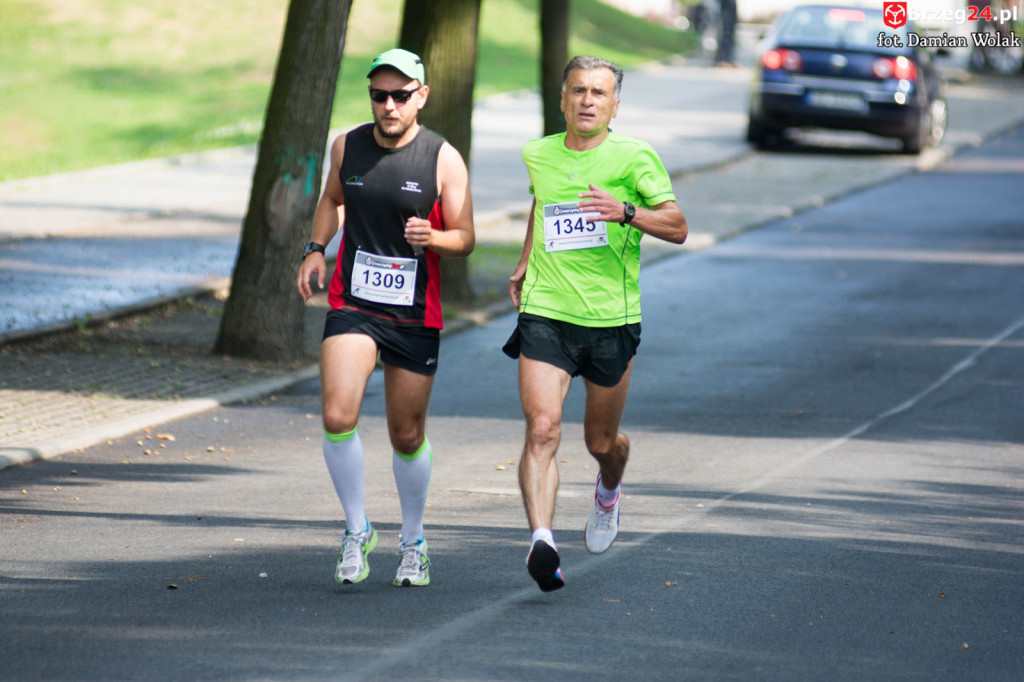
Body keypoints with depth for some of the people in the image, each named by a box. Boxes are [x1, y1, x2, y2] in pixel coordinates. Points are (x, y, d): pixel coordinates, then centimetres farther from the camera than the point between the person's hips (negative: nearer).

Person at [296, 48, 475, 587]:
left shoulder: (443, 159, -7)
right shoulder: (347, 146, 2)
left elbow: (465, 239, -3)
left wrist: (432, 238, -24)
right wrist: (316, 249, 8)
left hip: (416, 315, -1)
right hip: (352, 304, 1)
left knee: (407, 436, 9)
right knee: (337, 417, -18)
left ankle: (413, 542, 31)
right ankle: (357, 531, 0)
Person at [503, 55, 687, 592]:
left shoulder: (634, 157, -5)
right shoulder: (537, 155, 8)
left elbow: (677, 227, -10)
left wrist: (626, 212, -27)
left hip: (612, 320, -1)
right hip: (545, 314, 1)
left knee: (600, 442, 14)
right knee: (542, 429, -19)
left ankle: (608, 493, 49)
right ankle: (542, 540, -29)